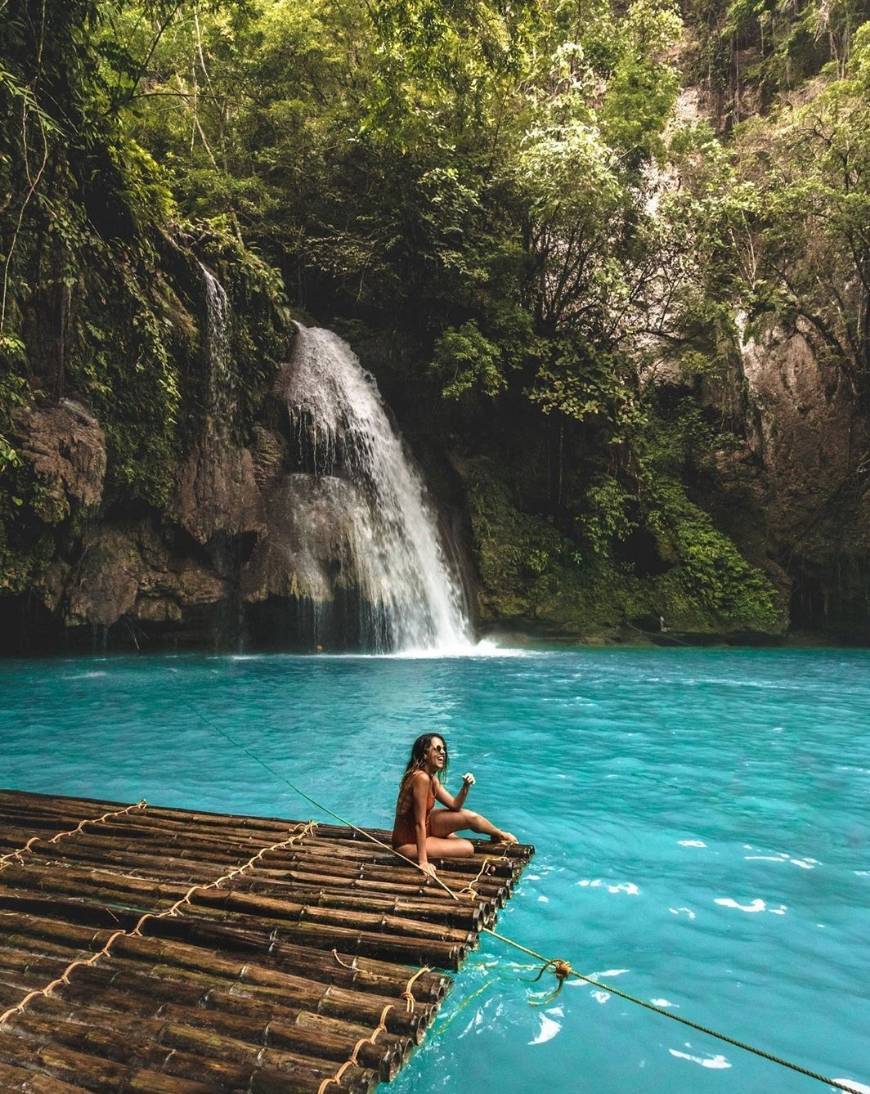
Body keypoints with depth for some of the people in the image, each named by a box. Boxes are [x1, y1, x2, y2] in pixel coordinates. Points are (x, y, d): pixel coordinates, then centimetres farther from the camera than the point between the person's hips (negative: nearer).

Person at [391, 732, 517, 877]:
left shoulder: (432, 778, 0)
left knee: (468, 816, 3)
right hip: (409, 843, -9)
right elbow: (420, 823, -28)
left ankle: (499, 835, 30)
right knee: (467, 848, -9)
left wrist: (466, 787, -13)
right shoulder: (421, 778, -28)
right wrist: (423, 862, -27)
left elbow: (454, 806, 4)